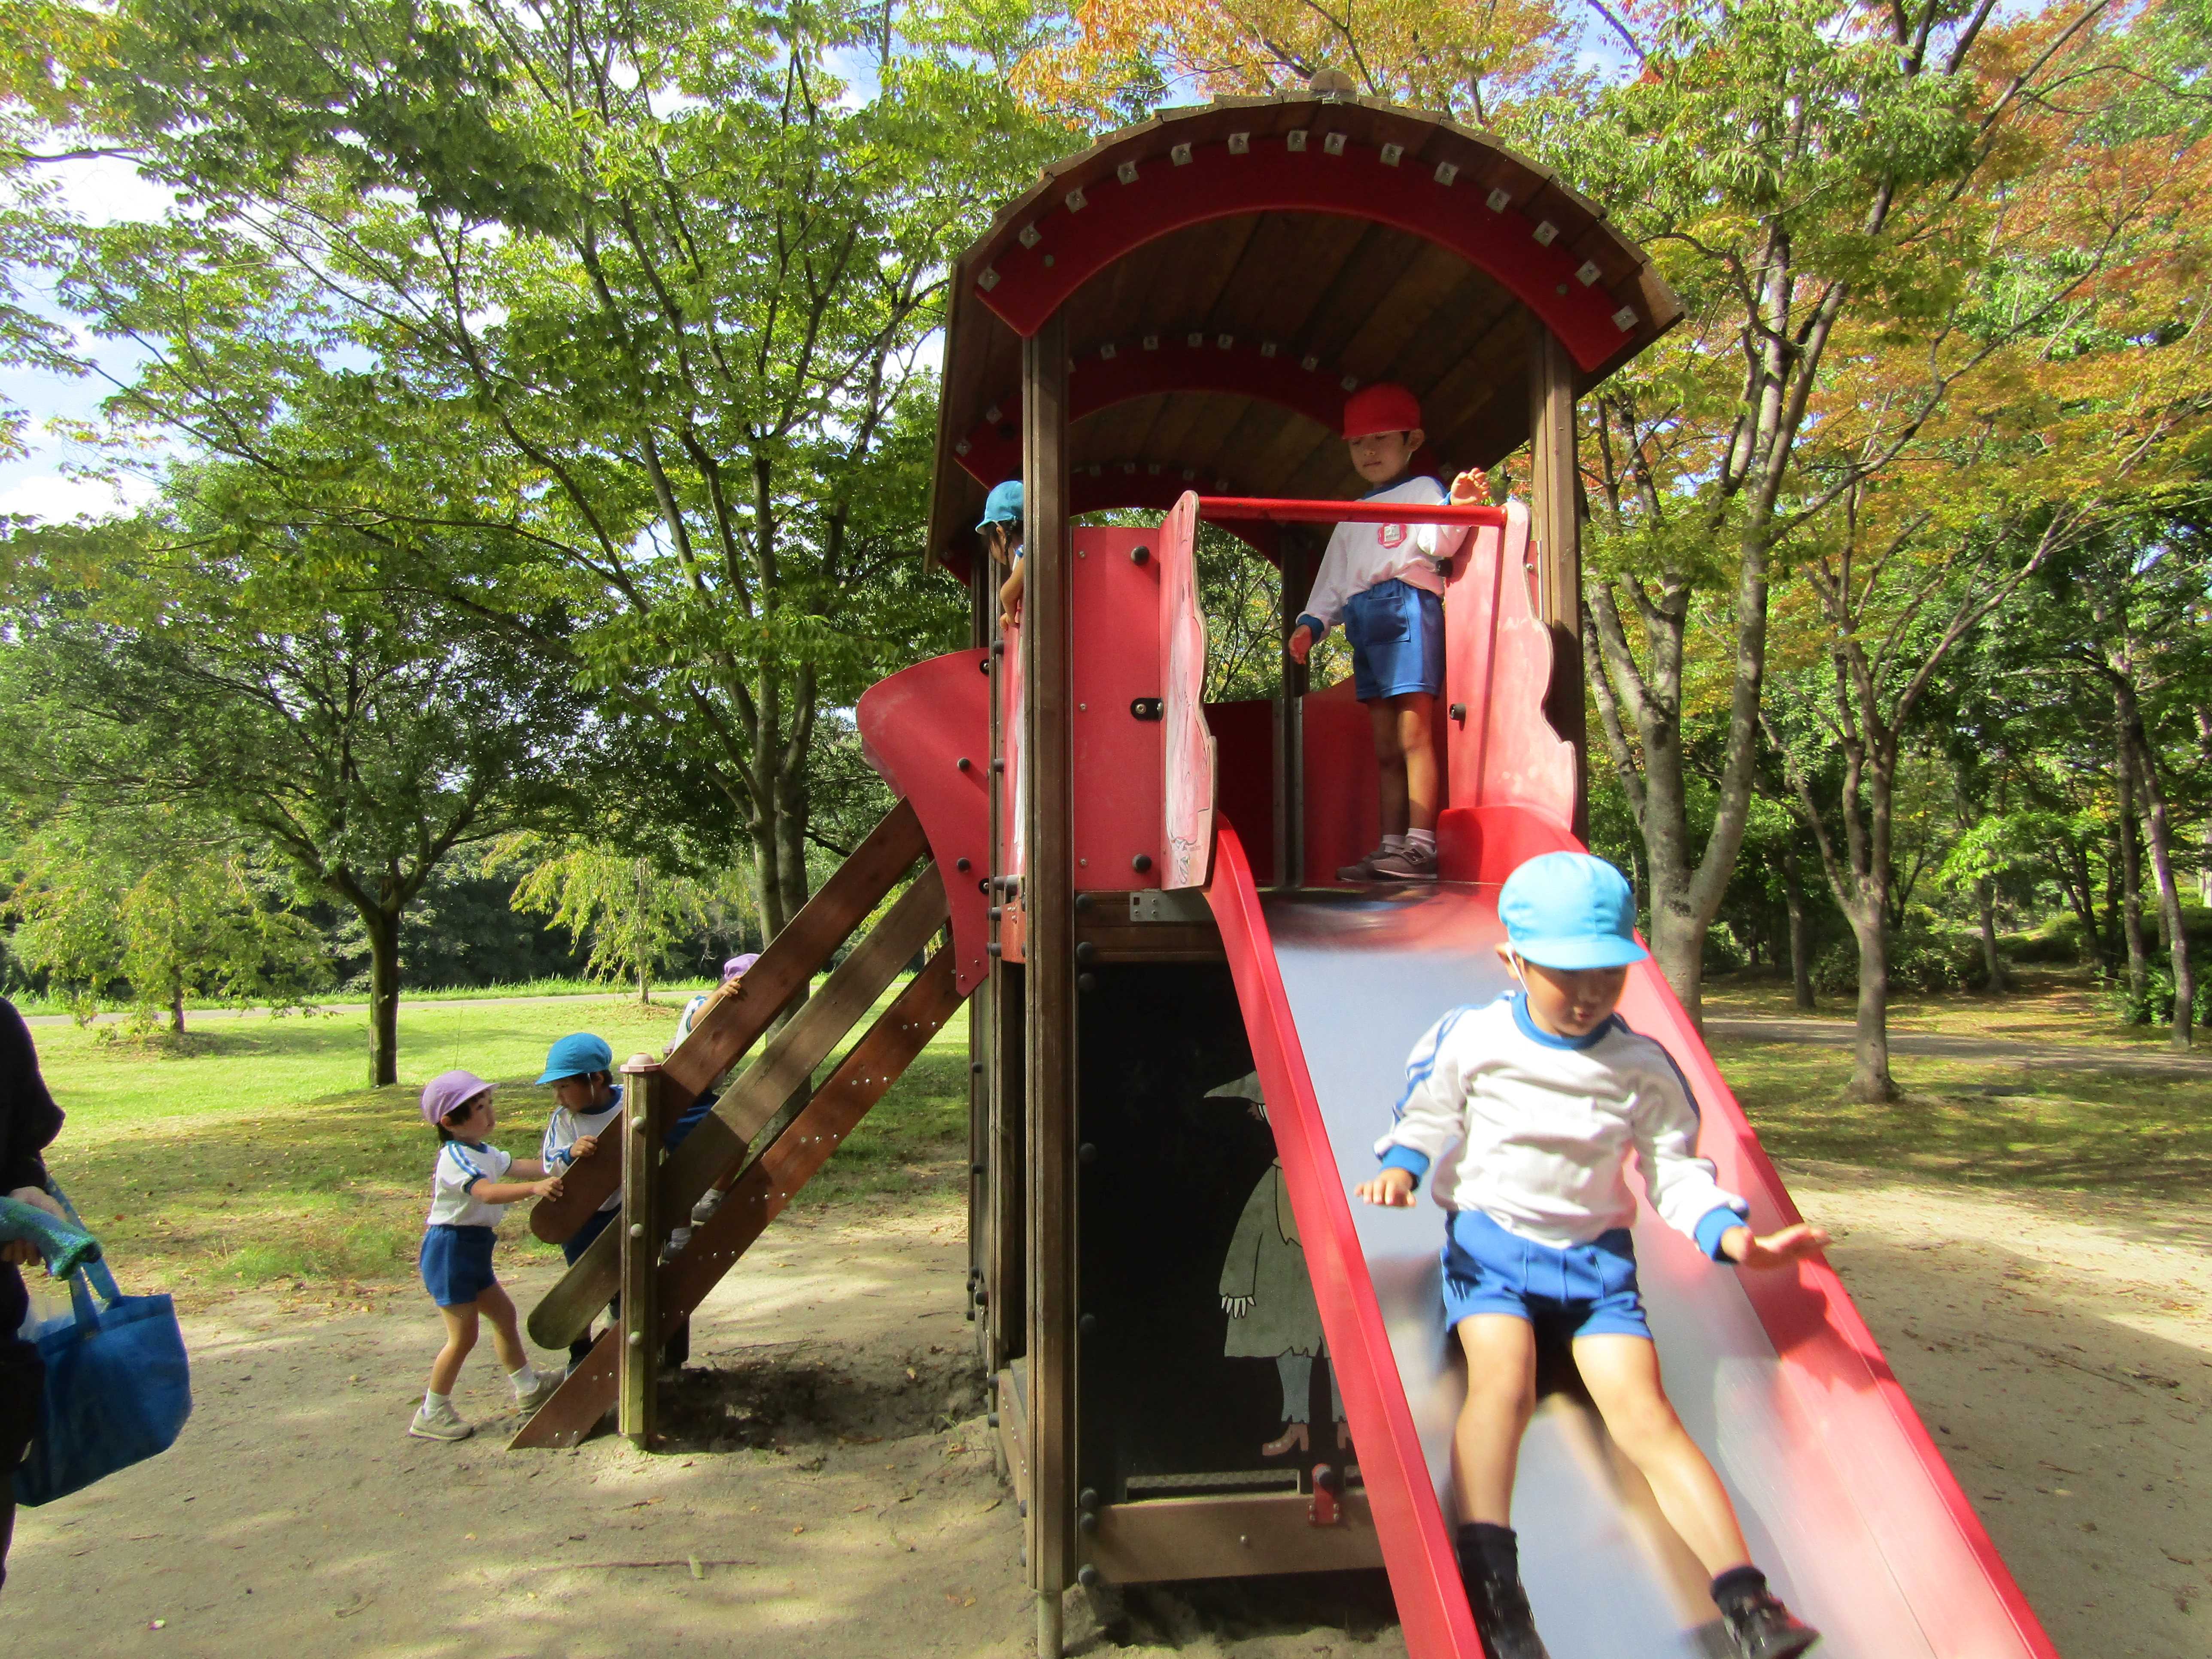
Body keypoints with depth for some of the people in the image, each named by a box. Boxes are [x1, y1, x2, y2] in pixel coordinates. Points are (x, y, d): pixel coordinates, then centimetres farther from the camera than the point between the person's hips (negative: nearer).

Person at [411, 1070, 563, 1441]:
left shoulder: (483, 1153, 10)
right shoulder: (456, 1157, -22)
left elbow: (517, 1166, 22)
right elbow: (488, 1192, -38)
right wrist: (535, 1188, -51)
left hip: (472, 1250, 10)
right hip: (450, 1251, -10)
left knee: (504, 1313, 18)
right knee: (463, 1335, -4)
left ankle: (528, 1389, 31)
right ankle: (432, 1414, 10)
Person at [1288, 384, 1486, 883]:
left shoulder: (1423, 490, 7)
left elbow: (1438, 542, -11)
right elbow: (1333, 580, 25)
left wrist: (1456, 506, -30)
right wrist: (1312, 622, 11)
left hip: (1408, 610, -7)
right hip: (1364, 623, 7)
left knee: (1414, 734, -14)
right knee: (1385, 748, 6)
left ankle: (1421, 847, -18)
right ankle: (1391, 848, 6)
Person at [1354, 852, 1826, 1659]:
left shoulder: (1645, 1067, 2)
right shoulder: (1468, 1038, -4)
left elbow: (1675, 1170, 6)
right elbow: (1425, 1117, 5)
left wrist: (1728, 1233, -11)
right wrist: (1400, 1165, -16)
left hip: (1597, 1256, 2)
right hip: (1492, 1240, -1)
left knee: (1645, 1414, -13)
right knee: (1502, 1382, -26)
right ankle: (1488, 1583, -32)